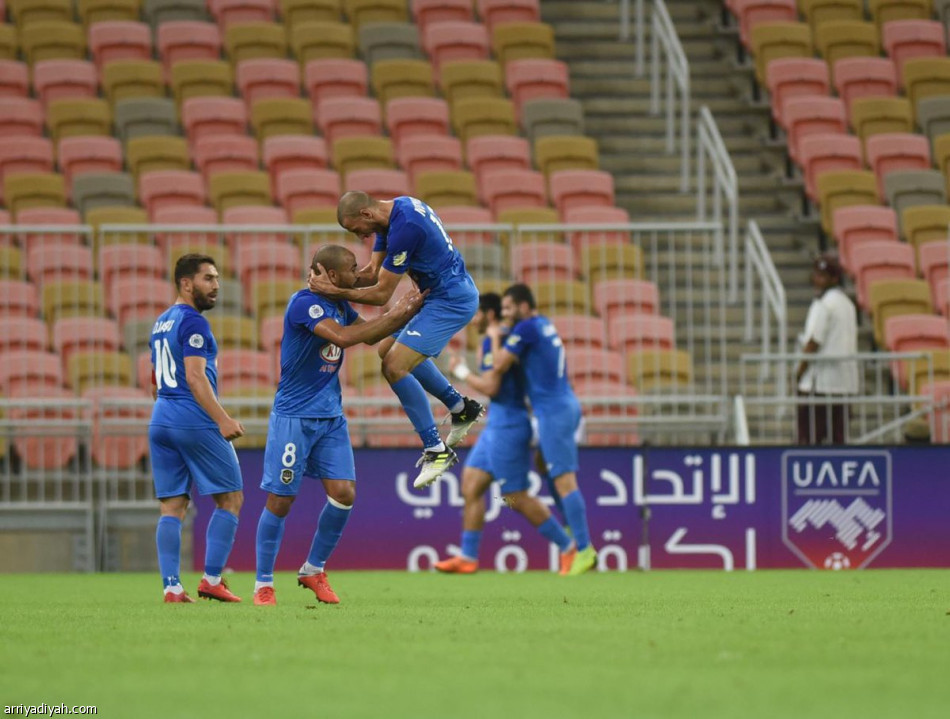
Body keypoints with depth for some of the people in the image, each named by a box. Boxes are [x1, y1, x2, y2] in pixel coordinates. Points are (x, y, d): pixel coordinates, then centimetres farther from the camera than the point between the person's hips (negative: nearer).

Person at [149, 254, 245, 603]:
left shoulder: (161, 323, 19)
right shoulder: (193, 322, -9)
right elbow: (195, 377, -18)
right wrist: (223, 419, -21)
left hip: (160, 421, 8)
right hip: (194, 421, -8)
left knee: (172, 506, 4)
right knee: (231, 499, 1)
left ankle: (171, 587, -3)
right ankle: (212, 580, -5)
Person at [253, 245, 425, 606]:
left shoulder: (339, 305, 7)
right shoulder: (304, 302, -18)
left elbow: (370, 334, 20)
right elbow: (343, 336, -30)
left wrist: (405, 313, 5)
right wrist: (394, 316, -25)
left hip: (331, 417, 7)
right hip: (293, 417, -7)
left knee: (344, 493, -4)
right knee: (280, 501, -3)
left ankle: (313, 570, 13)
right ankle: (263, 584, 8)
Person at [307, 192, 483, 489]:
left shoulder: (404, 228, -27)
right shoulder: (396, 209, 4)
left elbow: (382, 294, -21)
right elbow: (373, 272, 9)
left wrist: (336, 292, -19)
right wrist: (333, 283, -5)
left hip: (450, 302, -11)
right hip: (440, 295, 11)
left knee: (395, 367, -14)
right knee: (390, 351, 23)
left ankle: (436, 449, -6)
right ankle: (461, 407, 30)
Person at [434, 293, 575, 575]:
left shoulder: (492, 342, -15)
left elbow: (490, 388, -21)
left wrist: (462, 372, -7)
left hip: (507, 425, -10)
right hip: (497, 425, 10)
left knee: (517, 498, -5)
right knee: (471, 486, 6)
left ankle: (567, 547, 3)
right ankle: (468, 557, 4)